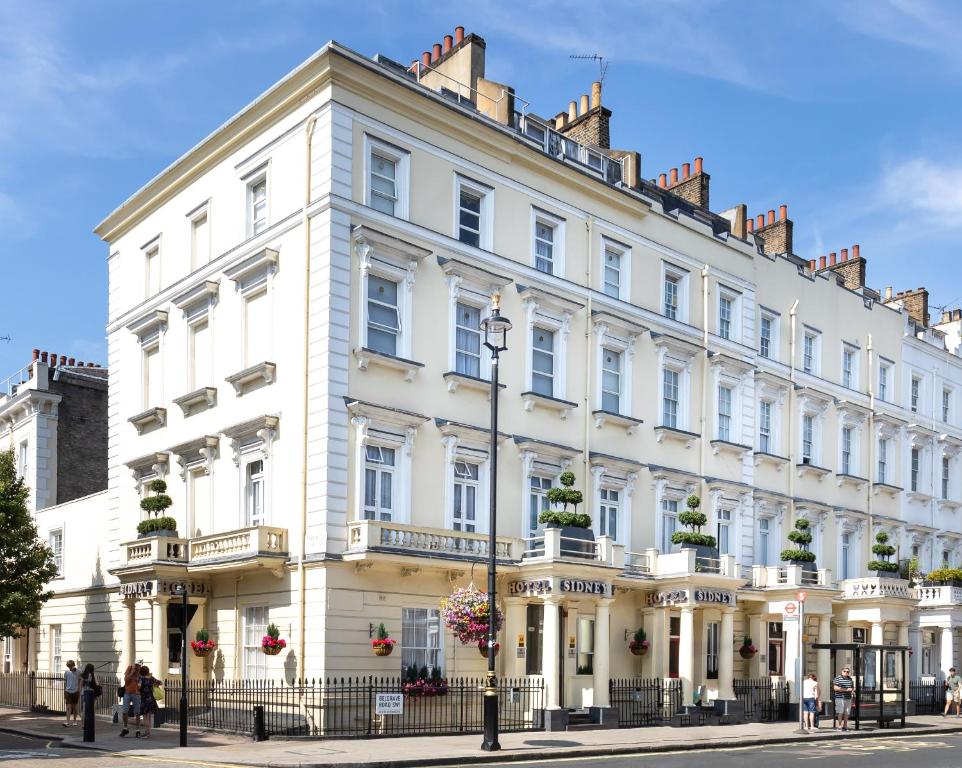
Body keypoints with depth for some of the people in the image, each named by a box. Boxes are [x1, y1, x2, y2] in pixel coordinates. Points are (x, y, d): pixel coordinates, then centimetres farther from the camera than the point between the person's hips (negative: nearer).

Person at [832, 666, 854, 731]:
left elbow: (853, 688, 25)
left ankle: (845, 726, 12)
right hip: (840, 698, -5)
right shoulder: (838, 678, -4)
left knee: (847, 713, 5)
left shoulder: (850, 679, 15)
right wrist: (846, 689, -15)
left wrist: (852, 689, -1)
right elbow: (835, 688, -13)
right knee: (840, 712, -7)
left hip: (848, 698, 6)